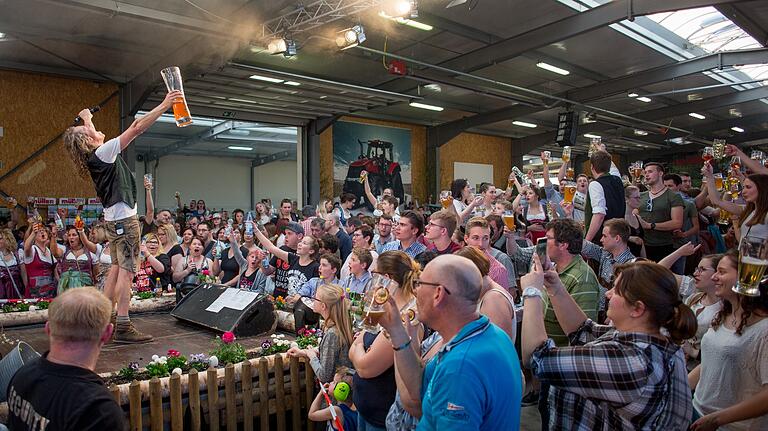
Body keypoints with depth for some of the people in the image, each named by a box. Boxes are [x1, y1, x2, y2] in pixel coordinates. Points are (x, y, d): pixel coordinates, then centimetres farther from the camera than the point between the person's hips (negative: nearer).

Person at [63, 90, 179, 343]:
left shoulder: (95, 156, 10)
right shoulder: (103, 153, -14)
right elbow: (136, 129, -18)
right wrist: (164, 105, -17)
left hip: (115, 218, 10)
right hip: (124, 218, -10)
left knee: (117, 269, 14)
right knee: (126, 271, -11)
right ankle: (123, 327, -11)